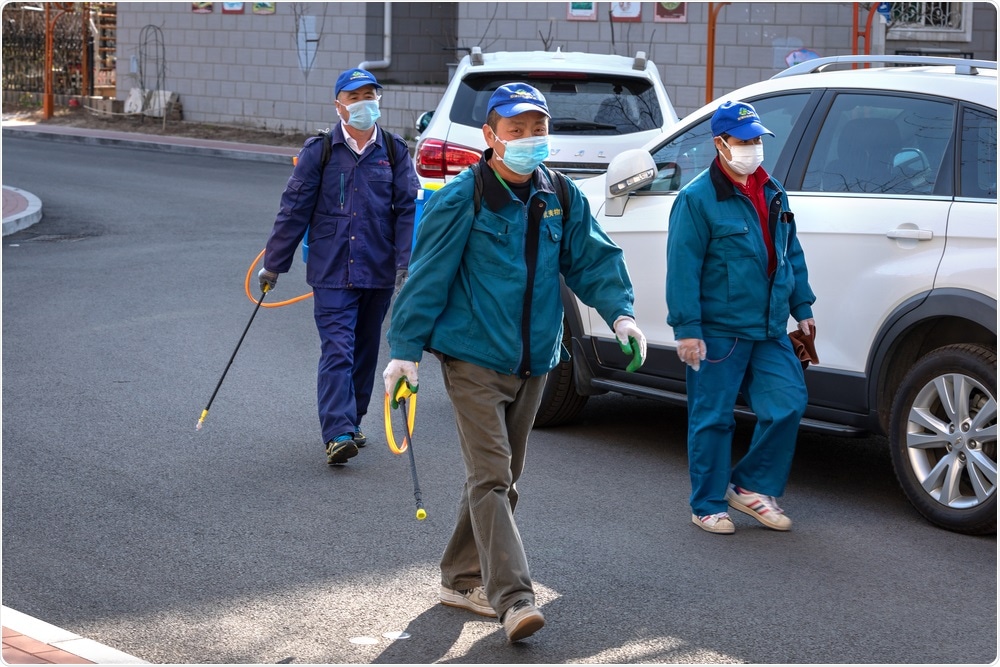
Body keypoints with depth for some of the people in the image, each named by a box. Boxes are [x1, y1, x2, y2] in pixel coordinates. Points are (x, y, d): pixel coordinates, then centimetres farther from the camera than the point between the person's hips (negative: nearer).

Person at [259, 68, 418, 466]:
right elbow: (294, 209, 1)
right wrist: (273, 265, 3)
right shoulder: (319, 151, -1)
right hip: (332, 271, -3)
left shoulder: (395, 152, 5)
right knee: (336, 351, -11)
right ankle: (337, 434, -16)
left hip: (378, 271, 3)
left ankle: (351, 422, 27)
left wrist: (405, 267, -7)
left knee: (365, 350, 13)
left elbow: (408, 210, 3)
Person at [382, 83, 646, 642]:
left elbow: (593, 258, 7)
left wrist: (619, 311, -10)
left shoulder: (562, 197, 4)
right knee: (491, 476, -13)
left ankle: (463, 578, 29)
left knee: (503, 476, 15)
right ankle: (513, 597, -17)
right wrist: (406, 349, -12)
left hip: (532, 362, 7)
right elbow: (428, 277, -10)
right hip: (473, 359, -6)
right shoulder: (462, 200, -12)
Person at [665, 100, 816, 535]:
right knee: (713, 418, 2)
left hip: (769, 329, 6)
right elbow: (682, 267, -13)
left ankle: (750, 486, 18)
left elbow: (792, 255, 20)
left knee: (788, 404, 1)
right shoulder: (698, 199, -10)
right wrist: (686, 328, -17)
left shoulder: (772, 192, 12)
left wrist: (802, 308, 17)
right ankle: (708, 506, 15)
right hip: (717, 331, -6)